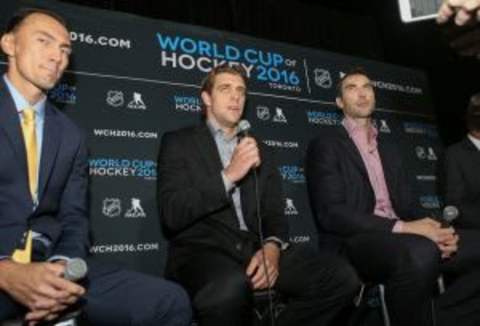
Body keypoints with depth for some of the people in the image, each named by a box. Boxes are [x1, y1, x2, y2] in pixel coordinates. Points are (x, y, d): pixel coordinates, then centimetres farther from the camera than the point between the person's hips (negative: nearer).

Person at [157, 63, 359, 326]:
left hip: (256, 248, 4)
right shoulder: (178, 142, 7)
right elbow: (172, 214, -7)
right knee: (231, 288, -39)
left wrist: (272, 246, -9)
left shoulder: (261, 151, 21)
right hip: (203, 250, -4)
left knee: (341, 277, -18)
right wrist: (229, 175, -15)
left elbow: (275, 214, 14)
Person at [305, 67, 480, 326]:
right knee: (420, 251, -36)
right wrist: (404, 227, -18)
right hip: (354, 243, -6)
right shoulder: (325, 145, 1)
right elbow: (331, 213, -12)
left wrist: (433, 229, -7)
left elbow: (406, 206, 16)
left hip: (401, 238, 7)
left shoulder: (389, 149, 23)